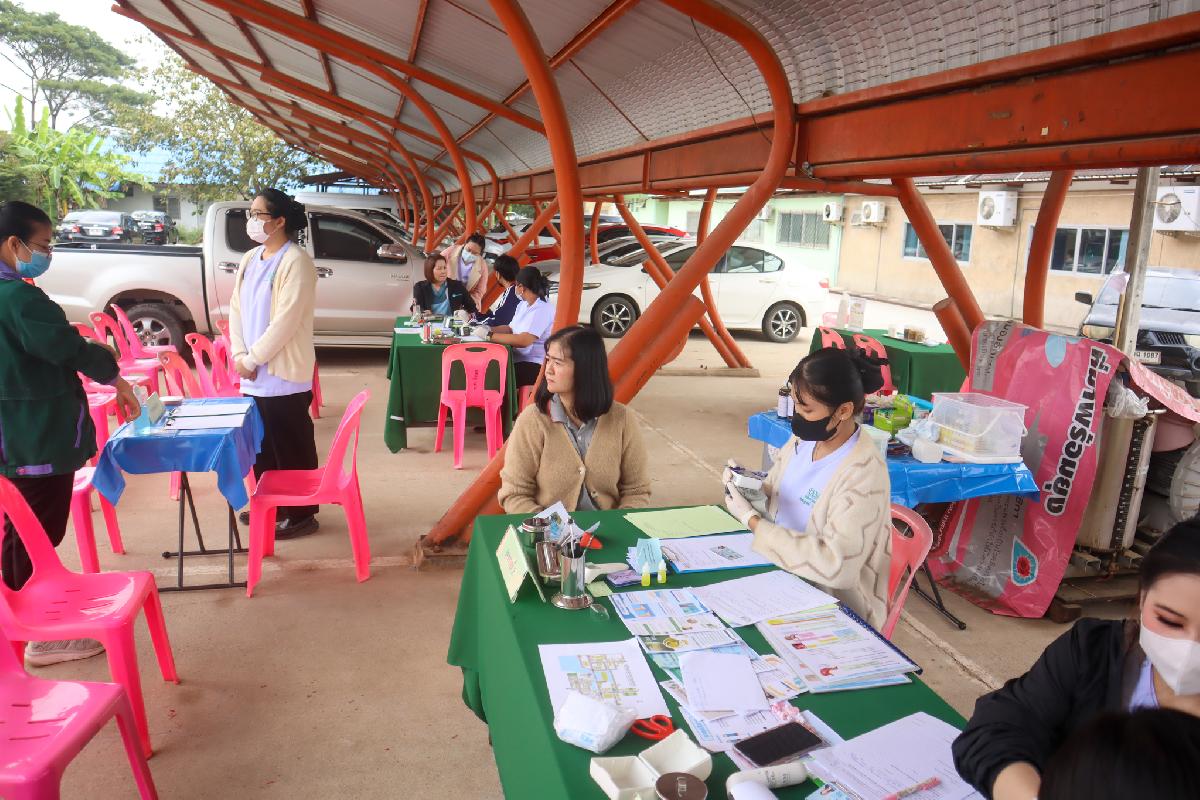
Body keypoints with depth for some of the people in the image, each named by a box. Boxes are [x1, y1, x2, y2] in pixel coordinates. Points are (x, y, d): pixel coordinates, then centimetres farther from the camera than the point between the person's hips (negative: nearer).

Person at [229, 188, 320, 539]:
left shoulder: (296, 261, -13)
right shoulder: (250, 259, 12)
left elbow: (285, 320, -19)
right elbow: (236, 308, 13)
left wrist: (252, 358, -14)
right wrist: (239, 354, -1)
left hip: (283, 374, -8)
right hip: (253, 374, 8)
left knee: (292, 447, 1)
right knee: (262, 445, 17)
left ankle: (300, 514, 13)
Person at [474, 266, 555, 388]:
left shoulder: (542, 309, -18)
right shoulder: (523, 305, 12)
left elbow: (524, 340, -28)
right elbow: (510, 328, 20)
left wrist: (489, 336, -22)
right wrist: (488, 329, 0)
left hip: (536, 366, -9)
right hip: (519, 359, 9)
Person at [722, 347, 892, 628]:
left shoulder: (862, 474, -24)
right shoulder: (801, 440, -2)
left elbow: (835, 565, -31)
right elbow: (775, 496, 12)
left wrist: (753, 521, -28)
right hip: (784, 577, 7)